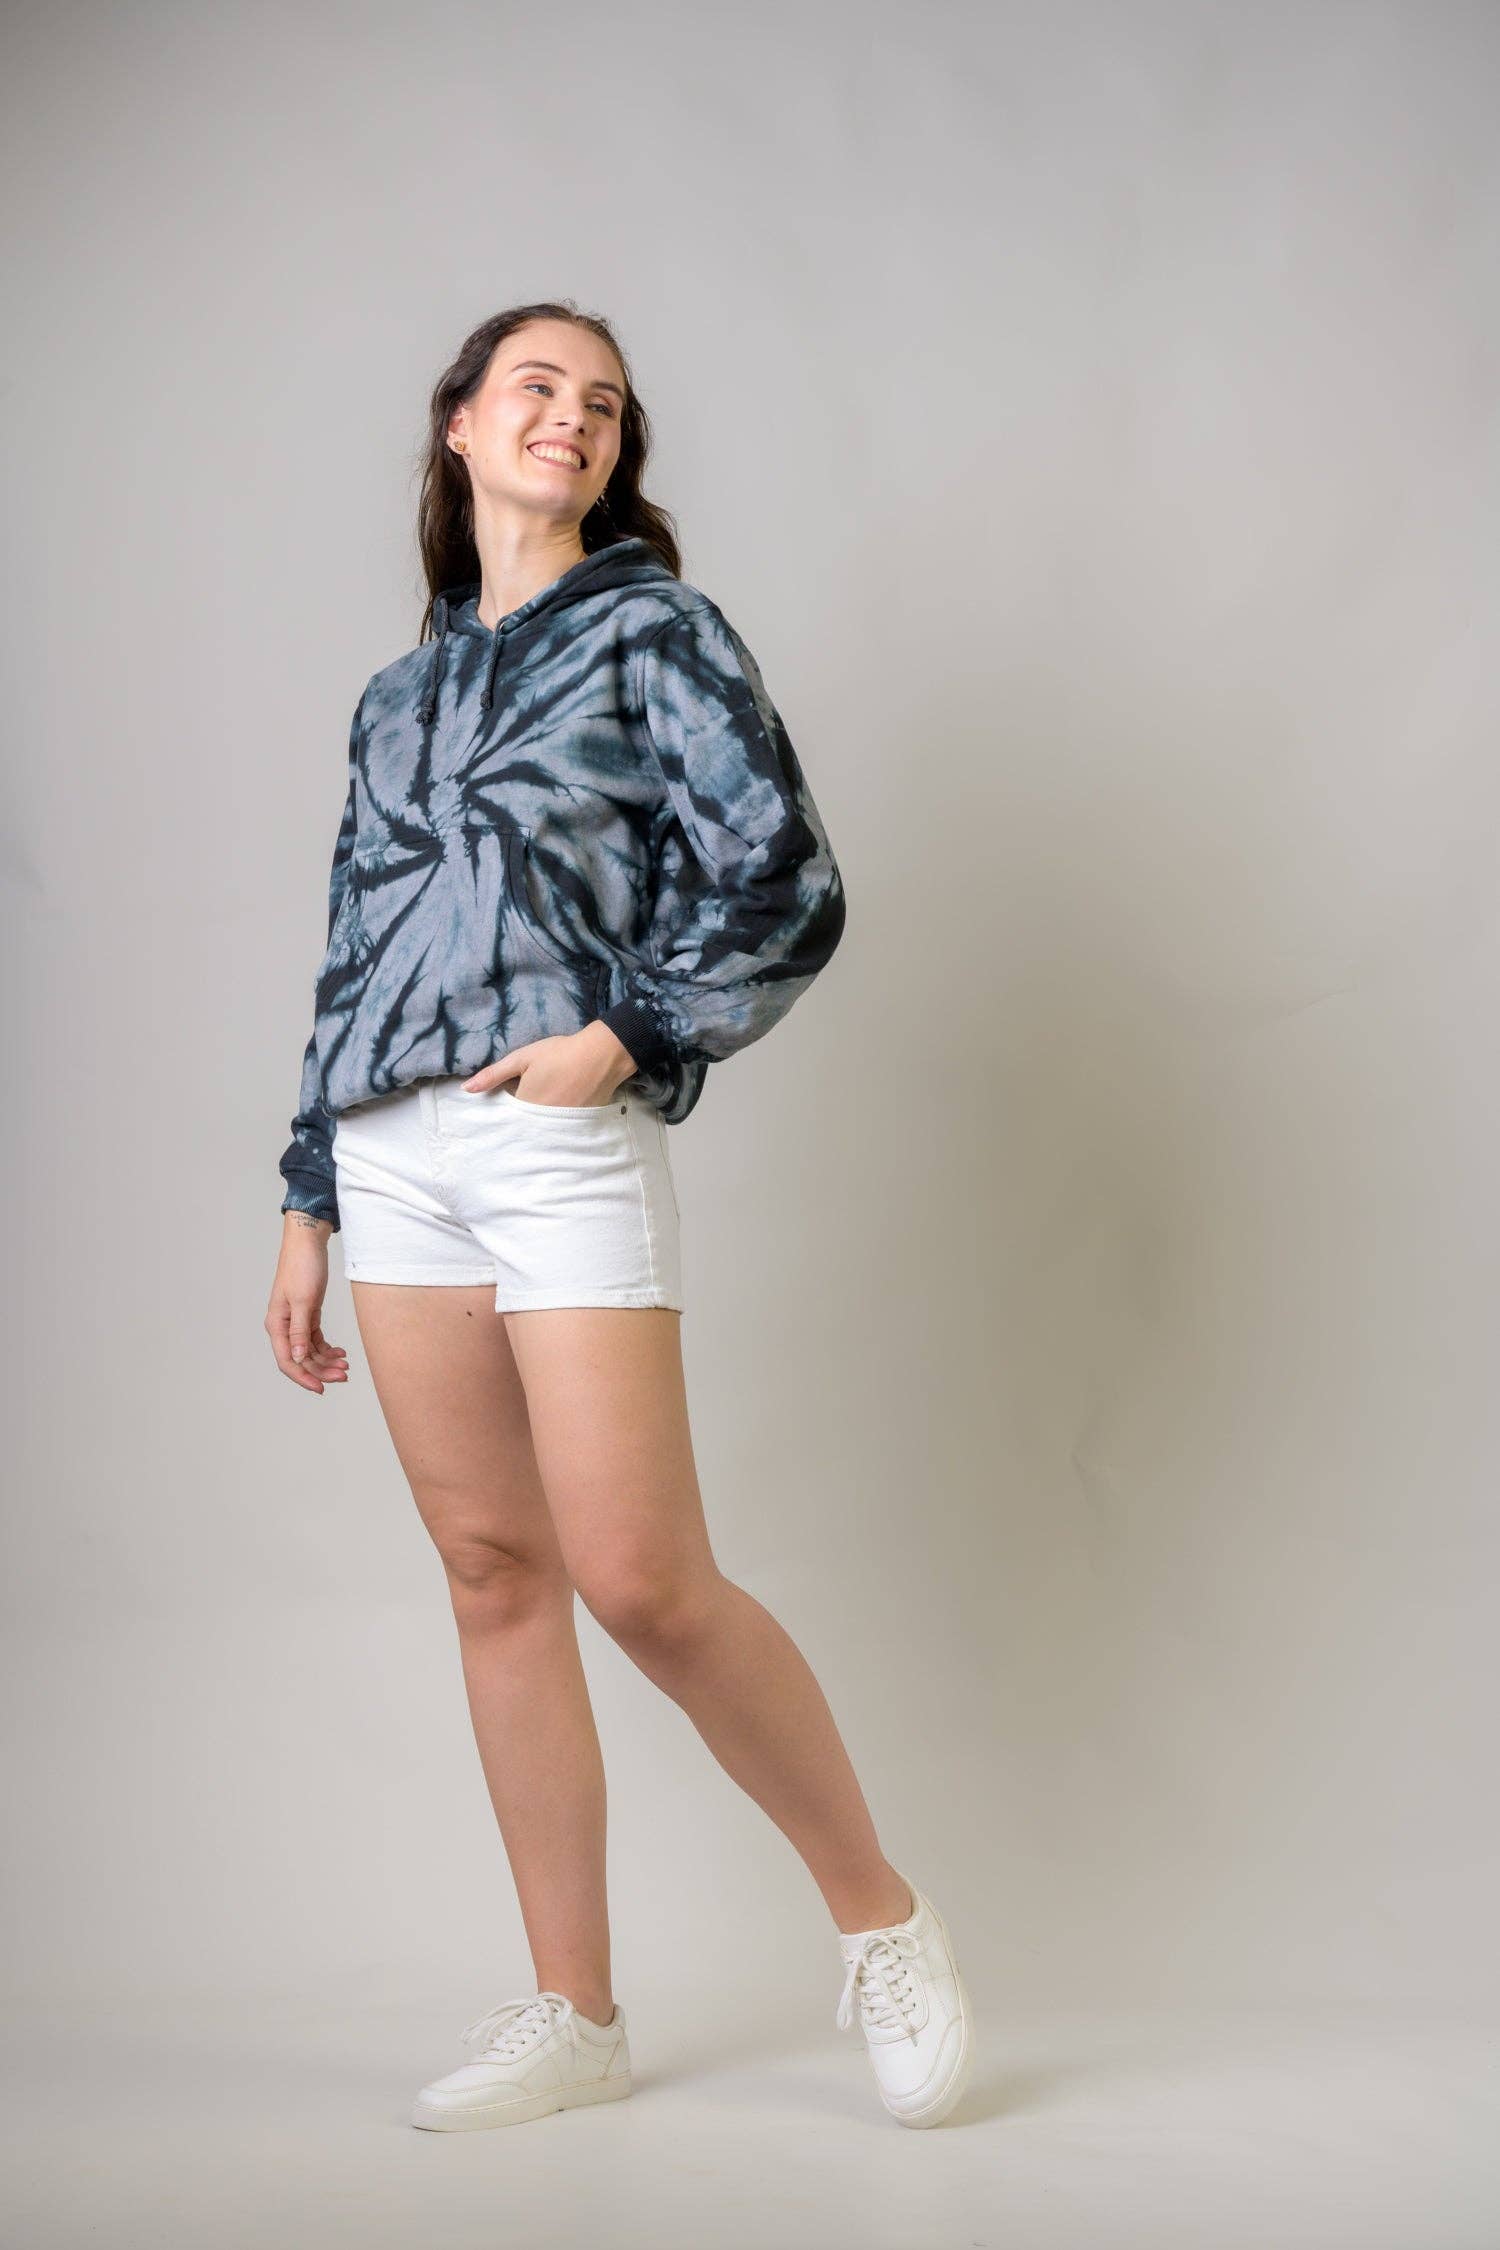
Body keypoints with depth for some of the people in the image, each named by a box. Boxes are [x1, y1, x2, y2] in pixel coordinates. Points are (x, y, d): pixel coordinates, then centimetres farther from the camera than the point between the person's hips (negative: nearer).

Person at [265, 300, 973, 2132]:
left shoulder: (657, 632, 6)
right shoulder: (397, 698, 21)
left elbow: (785, 882, -3)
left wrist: (631, 1034, -12)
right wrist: (308, 1210, 16)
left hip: (564, 1144, -5)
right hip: (392, 1157, 5)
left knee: (641, 1582, -11)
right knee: (493, 1573, 5)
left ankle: (882, 1916, 9)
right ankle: (574, 2014, 13)